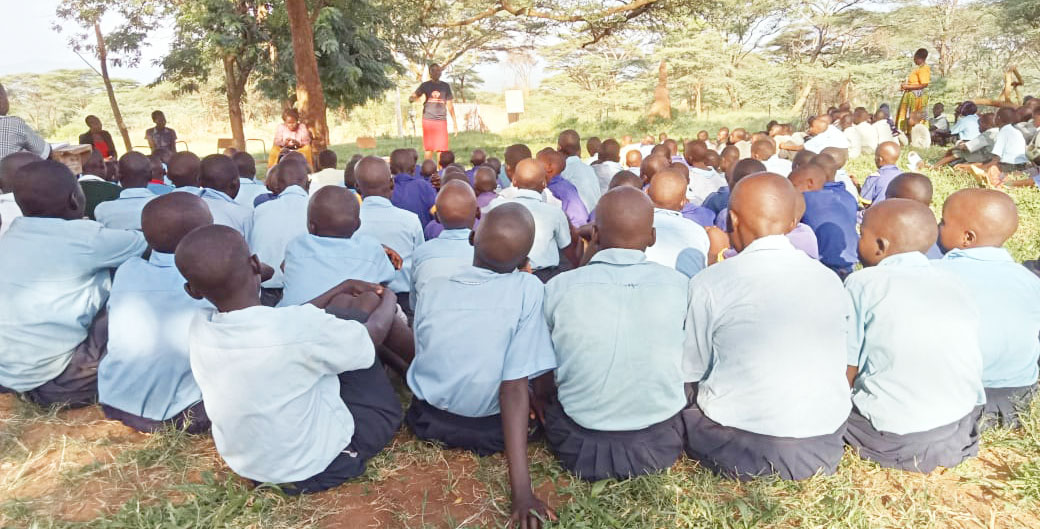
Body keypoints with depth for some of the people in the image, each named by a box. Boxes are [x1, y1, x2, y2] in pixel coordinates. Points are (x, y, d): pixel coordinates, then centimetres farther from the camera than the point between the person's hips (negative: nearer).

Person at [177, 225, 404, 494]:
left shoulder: (199, 327, -11)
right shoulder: (300, 327, -32)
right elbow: (374, 333, -12)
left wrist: (342, 287, 15)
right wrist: (389, 298, 10)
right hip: (321, 464, -6)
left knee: (344, 301, 7)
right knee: (366, 301, 2)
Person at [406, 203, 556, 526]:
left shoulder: (432, 289, -13)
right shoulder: (528, 290, -24)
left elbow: (423, 355, 2)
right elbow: (515, 388, -27)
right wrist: (522, 489, -24)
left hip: (427, 420, 4)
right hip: (490, 431, -4)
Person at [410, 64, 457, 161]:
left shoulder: (445, 86, 11)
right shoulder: (425, 85, 7)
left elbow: (450, 105, 14)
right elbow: (413, 97, 0)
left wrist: (455, 122, 11)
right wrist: (412, 98, -26)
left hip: (441, 120, 1)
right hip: (428, 119, -1)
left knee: (441, 148, -5)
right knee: (429, 148, 0)